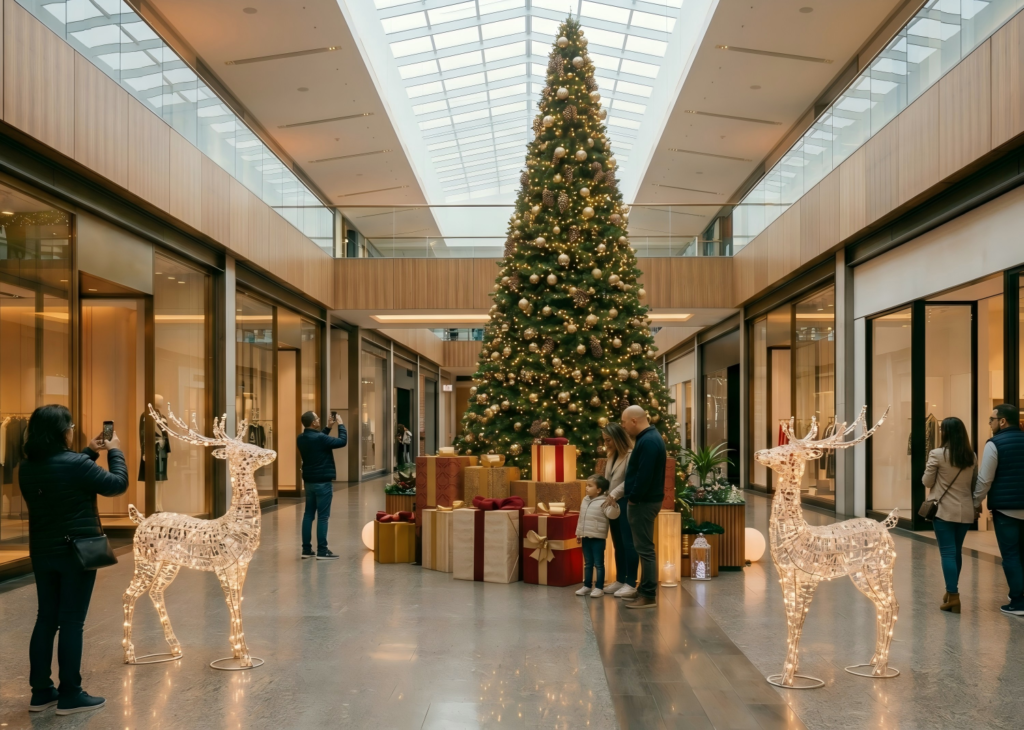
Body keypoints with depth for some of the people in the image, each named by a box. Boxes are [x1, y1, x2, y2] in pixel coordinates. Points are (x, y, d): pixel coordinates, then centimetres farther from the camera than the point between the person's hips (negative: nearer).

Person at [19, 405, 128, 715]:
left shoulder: (28, 467, 2)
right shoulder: (75, 464, -20)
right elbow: (118, 484, -12)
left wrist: (90, 453, 20)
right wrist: (115, 451, 2)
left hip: (42, 552, 7)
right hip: (76, 552, -7)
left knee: (46, 619, 14)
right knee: (71, 621, 1)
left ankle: (41, 692, 20)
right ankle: (70, 695, 8)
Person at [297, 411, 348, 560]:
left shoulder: (301, 438, 5)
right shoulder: (320, 438, -20)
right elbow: (342, 441, -15)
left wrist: (328, 428, 16)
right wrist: (340, 424, -3)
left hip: (309, 481, 8)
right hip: (323, 482, -8)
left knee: (308, 514, 11)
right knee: (323, 516, -3)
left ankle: (306, 549, 14)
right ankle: (322, 551, -1)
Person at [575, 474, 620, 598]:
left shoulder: (603, 502, -13)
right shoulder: (585, 500, 11)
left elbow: (612, 515, -25)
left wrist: (613, 504, -42)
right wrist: (578, 533, 19)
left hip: (598, 538, -7)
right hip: (586, 537, 7)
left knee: (598, 564, -1)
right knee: (587, 563, 15)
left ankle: (599, 588, 5)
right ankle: (587, 586, 22)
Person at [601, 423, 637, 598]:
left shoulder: (630, 455, -11)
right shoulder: (611, 456, 16)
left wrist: (613, 495, -21)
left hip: (625, 503, -9)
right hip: (612, 504, 9)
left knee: (628, 543, -4)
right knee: (618, 544, 12)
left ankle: (631, 584, 0)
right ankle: (620, 580, 19)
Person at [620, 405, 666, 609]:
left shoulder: (648, 441, -19)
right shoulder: (650, 437, 14)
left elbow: (644, 475, -25)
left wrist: (633, 498, -14)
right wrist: (634, 497, 15)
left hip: (643, 502, -11)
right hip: (645, 500, 11)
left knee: (645, 548, -6)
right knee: (644, 547, 14)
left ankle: (649, 596, -2)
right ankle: (645, 590, 21)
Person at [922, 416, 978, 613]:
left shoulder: (937, 454, -12)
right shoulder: (972, 456, 3)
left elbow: (927, 482, -6)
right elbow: (975, 483, 11)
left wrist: (933, 473, 13)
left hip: (944, 509, -5)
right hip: (965, 510, 5)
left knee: (947, 552, -2)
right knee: (956, 551, 17)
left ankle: (953, 596, -7)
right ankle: (951, 591, 29)